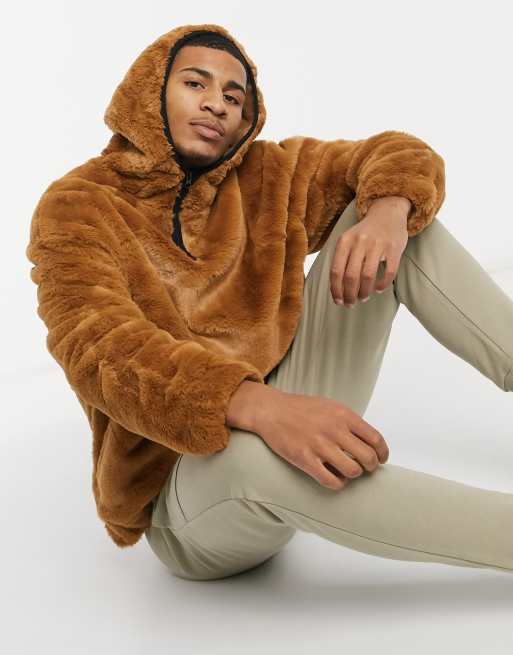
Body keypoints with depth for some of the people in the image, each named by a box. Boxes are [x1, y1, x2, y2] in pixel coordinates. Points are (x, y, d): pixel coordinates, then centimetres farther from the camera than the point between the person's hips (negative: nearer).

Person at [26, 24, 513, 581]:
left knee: (372, 207, -6)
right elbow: (103, 353, -25)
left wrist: (387, 211, -20)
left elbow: (405, 155, 4)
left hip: (286, 407, 5)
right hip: (184, 498, -4)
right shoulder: (75, 208, -8)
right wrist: (260, 407, -41)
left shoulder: (263, 179, 5)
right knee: (247, 450, -42)